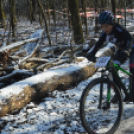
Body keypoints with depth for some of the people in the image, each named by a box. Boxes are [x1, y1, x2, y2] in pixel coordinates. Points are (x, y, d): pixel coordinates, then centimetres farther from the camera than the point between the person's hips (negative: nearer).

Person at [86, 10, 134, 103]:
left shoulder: (118, 29, -34)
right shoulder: (104, 33, -15)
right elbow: (99, 43, -9)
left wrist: (126, 50, -63)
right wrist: (92, 53, -25)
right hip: (121, 50, 6)